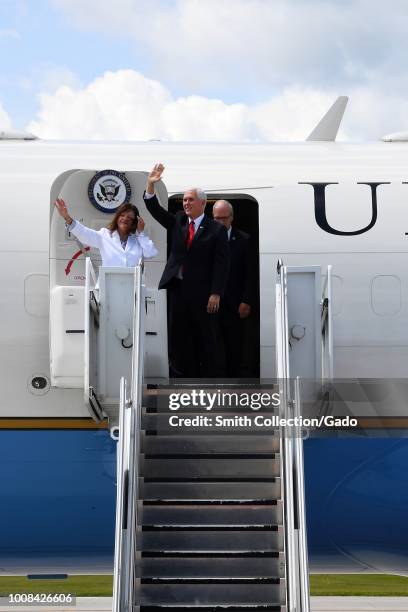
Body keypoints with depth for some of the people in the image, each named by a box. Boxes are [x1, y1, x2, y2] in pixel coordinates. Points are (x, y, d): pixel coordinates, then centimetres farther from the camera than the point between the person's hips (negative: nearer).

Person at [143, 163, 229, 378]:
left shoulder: (216, 230, -2)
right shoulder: (177, 222, 13)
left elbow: (221, 264, -6)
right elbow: (155, 210, 7)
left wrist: (215, 294, -13)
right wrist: (151, 185, -9)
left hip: (202, 292, -4)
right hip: (177, 288, 5)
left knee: (205, 339, 2)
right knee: (178, 337, 6)